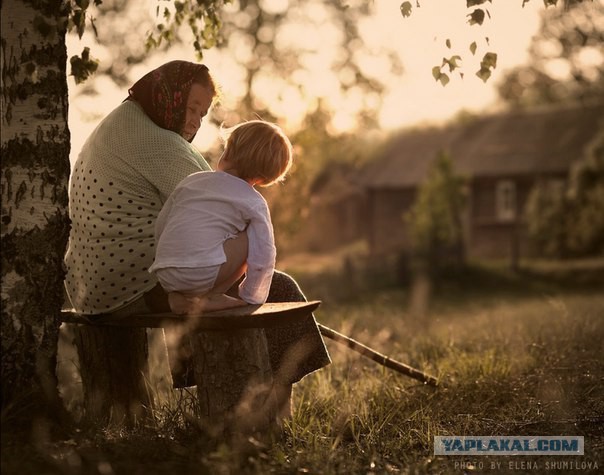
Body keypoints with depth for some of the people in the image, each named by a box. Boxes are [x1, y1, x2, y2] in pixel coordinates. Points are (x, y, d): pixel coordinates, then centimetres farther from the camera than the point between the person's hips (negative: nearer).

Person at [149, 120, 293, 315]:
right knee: (252, 239, 7)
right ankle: (211, 297, 3)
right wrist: (250, 299, 13)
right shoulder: (254, 203, 4)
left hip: (163, 275, 6)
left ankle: (178, 297, 12)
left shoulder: (192, 180, 18)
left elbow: (160, 226, 22)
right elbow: (263, 255, 0)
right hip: (202, 274, -6)